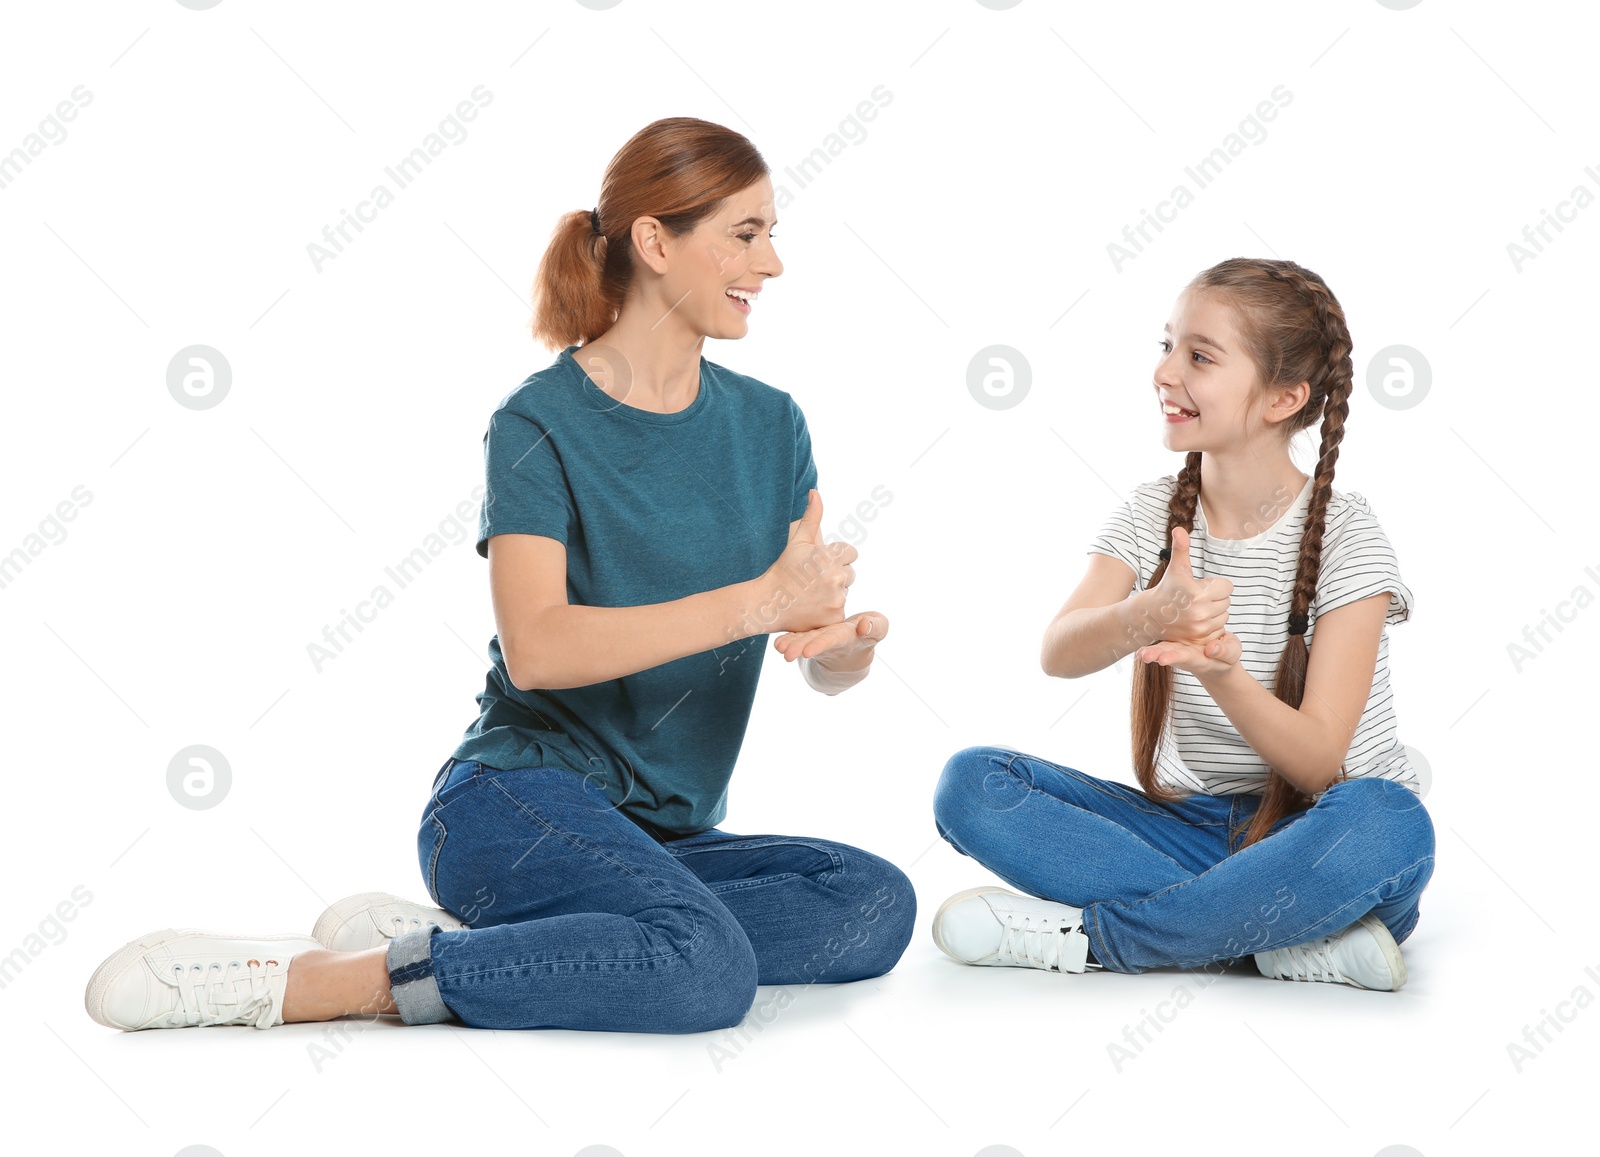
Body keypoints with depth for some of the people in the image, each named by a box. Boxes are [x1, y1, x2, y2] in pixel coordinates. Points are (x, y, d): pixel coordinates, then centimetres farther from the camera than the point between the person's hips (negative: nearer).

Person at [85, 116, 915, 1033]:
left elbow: (833, 673, 6)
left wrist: (846, 637, -18)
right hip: (520, 801, -7)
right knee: (708, 968, -34)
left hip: (661, 836, 7)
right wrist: (756, 602, -24)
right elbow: (537, 648, -22)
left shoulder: (769, 424, 10)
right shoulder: (542, 424, -6)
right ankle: (292, 981, -24)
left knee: (877, 903, -22)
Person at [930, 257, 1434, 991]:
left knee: (1386, 826, -39)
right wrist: (1148, 616, -41)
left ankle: (1083, 934, -25)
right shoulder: (1150, 516, 2)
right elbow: (1057, 655, -18)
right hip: (1187, 825, 4)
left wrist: (1224, 675, -38)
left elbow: (1318, 763, -17)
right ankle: (1274, 939, -23)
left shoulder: (1344, 537, -9)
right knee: (972, 784, -17)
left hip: (1304, 846, -4)